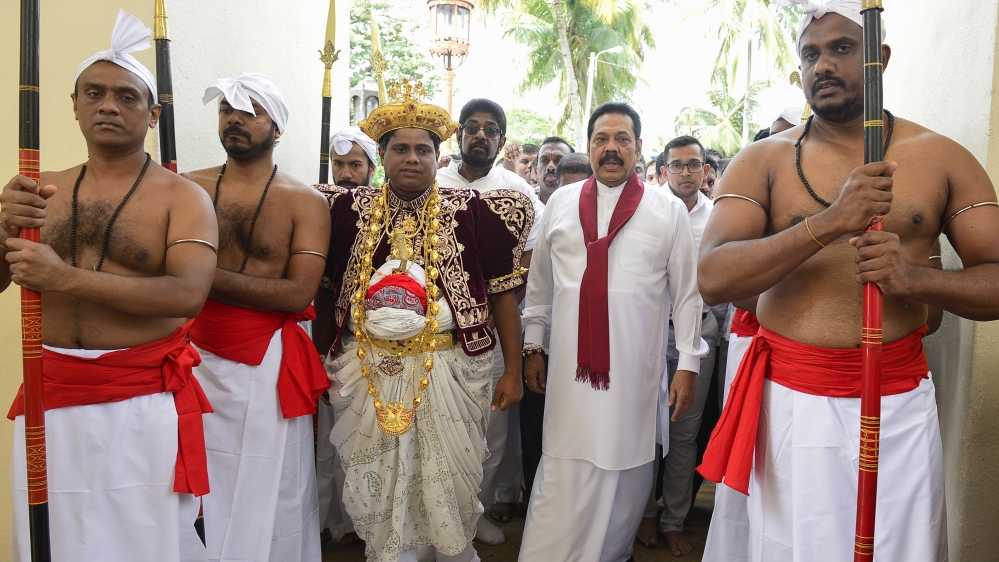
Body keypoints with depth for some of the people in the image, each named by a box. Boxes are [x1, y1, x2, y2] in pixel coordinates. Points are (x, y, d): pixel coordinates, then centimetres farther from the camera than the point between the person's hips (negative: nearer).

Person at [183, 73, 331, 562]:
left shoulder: (305, 202, -3)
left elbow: (299, 293, -13)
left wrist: (208, 274, -15)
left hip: (269, 366, -2)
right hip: (197, 359, 3)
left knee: (267, 497, 7)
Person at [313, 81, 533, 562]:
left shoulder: (470, 211, -4)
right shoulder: (351, 211, 2)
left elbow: (502, 294, -3)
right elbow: (327, 293, 8)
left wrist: (513, 371, -5)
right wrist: (321, 361, 5)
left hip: (449, 371, -1)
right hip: (369, 371, 2)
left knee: (449, 480, 13)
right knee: (376, 483, 15)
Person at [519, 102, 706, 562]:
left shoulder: (669, 211, 3)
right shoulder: (561, 202, 8)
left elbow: (687, 293, 4)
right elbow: (540, 284, 13)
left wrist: (688, 365, 1)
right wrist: (532, 347, 12)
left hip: (636, 370, 0)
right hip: (571, 368, 1)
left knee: (627, 473, 10)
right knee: (564, 474, 1)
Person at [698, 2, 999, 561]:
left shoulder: (942, 158, 3)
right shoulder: (762, 161, -1)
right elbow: (714, 278, -14)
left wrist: (915, 277, -19)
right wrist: (830, 221, -23)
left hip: (900, 405, 1)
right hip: (791, 402, -1)